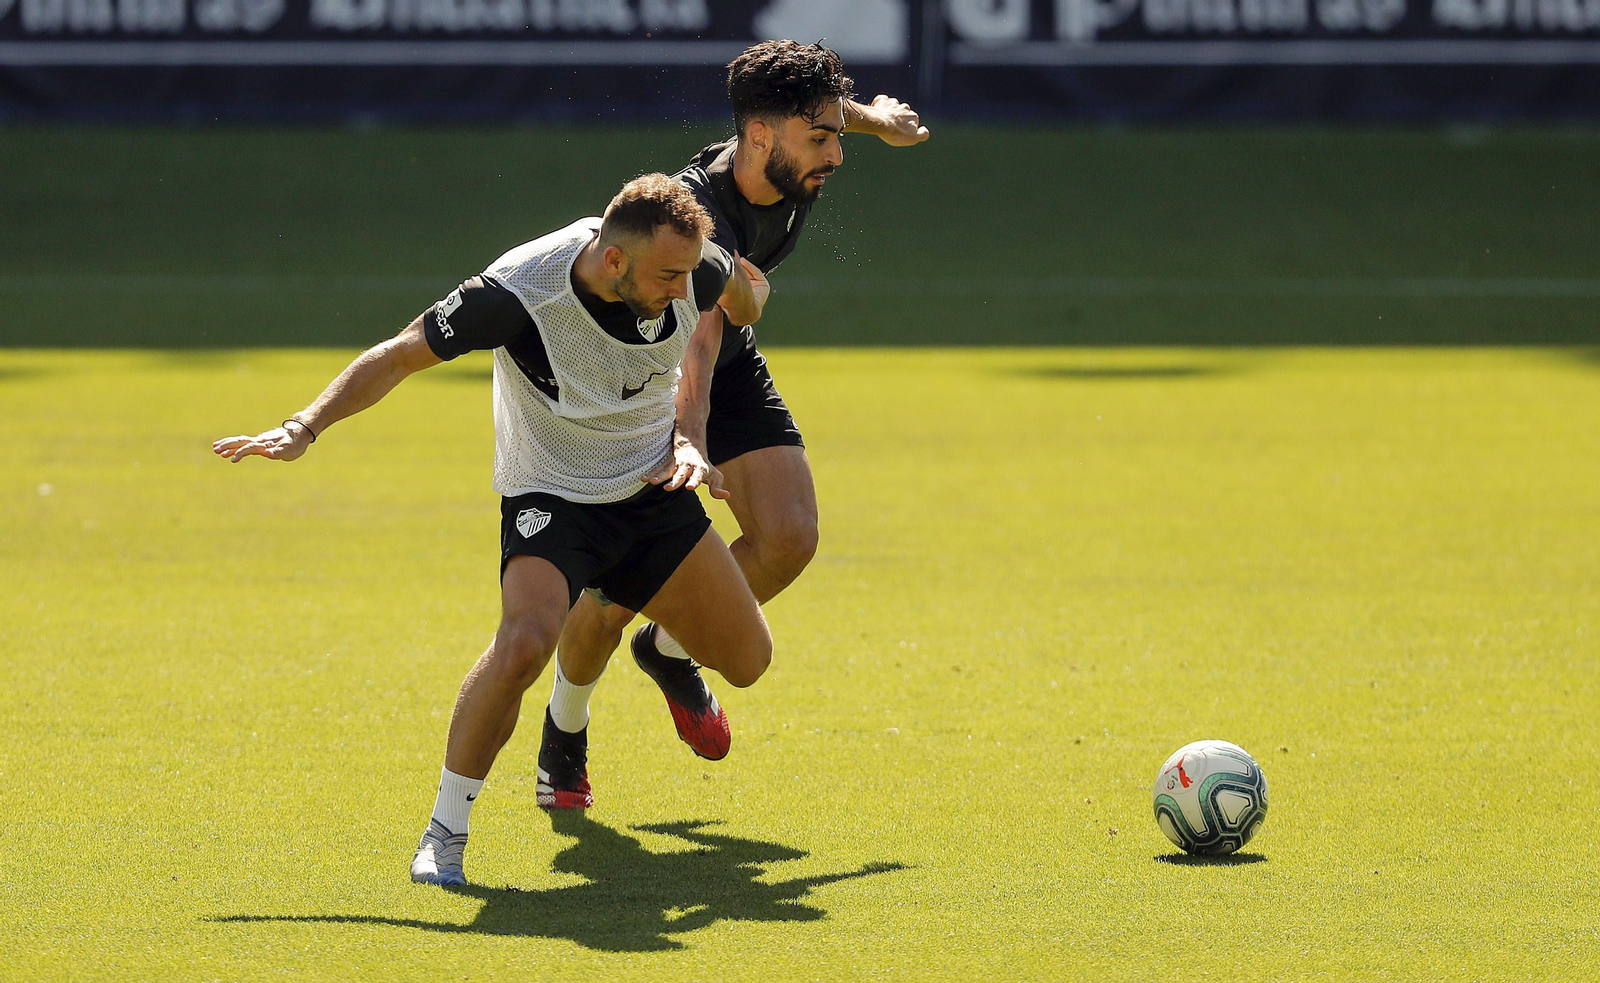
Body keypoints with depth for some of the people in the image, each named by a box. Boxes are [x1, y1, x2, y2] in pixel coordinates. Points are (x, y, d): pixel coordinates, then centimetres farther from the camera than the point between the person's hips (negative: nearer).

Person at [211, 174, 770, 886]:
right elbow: (400, 354, -21)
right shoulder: (520, 292, -32)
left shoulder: (693, 269, -18)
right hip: (550, 498, -5)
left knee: (747, 662, 7)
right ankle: (445, 831, -16)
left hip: (653, 487, 5)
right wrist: (303, 428, -28)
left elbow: (735, 293, 9)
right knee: (524, 643, -33)